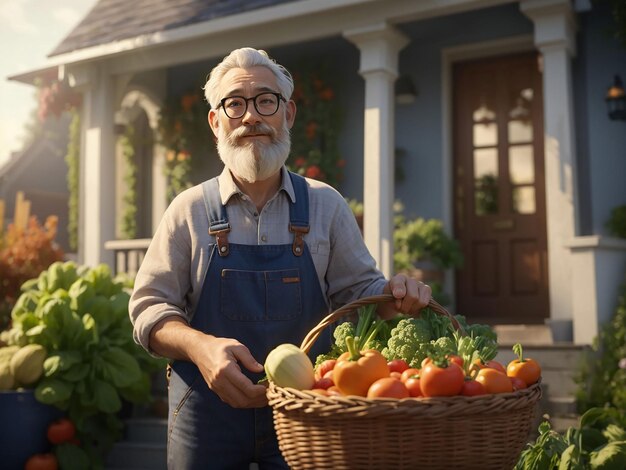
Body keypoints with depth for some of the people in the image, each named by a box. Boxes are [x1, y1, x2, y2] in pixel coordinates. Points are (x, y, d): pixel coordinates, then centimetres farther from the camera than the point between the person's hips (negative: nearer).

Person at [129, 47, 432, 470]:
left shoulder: (326, 205, 4)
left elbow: (359, 292, 9)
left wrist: (393, 297, -14)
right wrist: (201, 346, -20)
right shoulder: (190, 210, 1)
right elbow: (150, 308, 0)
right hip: (208, 410, 0)